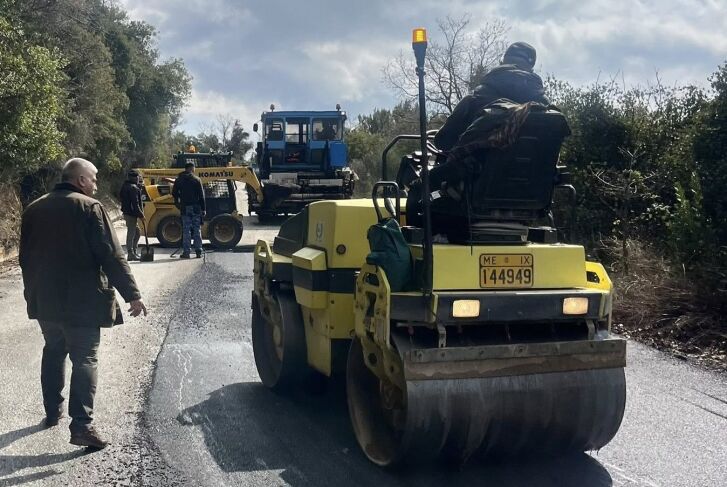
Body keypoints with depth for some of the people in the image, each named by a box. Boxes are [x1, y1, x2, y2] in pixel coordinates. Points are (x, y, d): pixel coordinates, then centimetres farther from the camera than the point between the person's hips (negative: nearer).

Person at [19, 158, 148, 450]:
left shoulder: (34, 209, 9)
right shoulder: (89, 208, -12)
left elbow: (25, 257, 16)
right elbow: (112, 256, -18)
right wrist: (132, 294, -16)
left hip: (44, 299, 7)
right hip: (81, 300, -6)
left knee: (53, 352, 22)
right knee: (84, 359, -4)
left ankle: (52, 412, 30)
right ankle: (81, 425, -11)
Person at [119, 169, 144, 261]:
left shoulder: (125, 186, 14)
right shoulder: (133, 188, -17)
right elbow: (135, 203, -21)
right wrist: (141, 215, -16)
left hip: (127, 213, 10)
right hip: (131, 214, -10)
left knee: (137, 233, 18)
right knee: (131, 233, -4)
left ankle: (133, 252, 21)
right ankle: (131, 254, 0)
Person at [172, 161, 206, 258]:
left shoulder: (179, 180, 4)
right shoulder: (196, 180, -3)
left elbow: (174, 193, 10)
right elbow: (201, 196, -4)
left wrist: (178, 203, 26)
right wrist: (203, 209, -1)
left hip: (185, 208, 1)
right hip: (196, 208, -1)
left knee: (186, 230, 3)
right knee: (197, 230, 4)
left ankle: (186, 251, 0)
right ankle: (198, 251, 4)